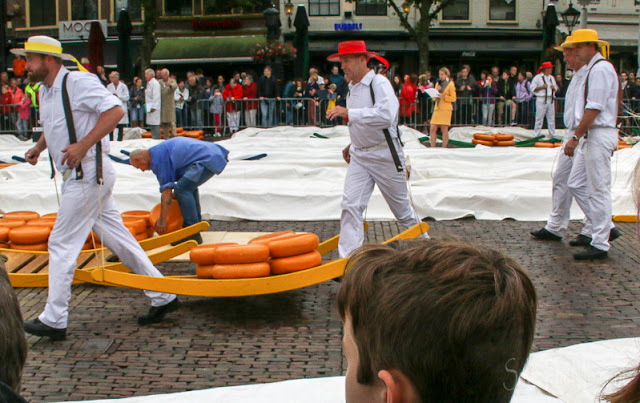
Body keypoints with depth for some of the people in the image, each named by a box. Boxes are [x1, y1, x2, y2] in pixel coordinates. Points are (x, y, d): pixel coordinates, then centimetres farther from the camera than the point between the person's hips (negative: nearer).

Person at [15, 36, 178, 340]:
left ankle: (53, 321, 4)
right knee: (117, 238, 12)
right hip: (78, 176, 10)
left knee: (61, 244, -4)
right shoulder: (45, 91, 15)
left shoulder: (78, 82, -14)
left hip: (88, 174, -10)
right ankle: (163, 298, 19)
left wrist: (83, 145, -27)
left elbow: (115, 110, -23)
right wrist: (39, 147, 13)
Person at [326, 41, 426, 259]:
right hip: (359, 156, 7)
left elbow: (386, 116, -32)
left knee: (401, 206, 8)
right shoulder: (352, 87, 11)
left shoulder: (379, 83, -15)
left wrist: (349, 113, -33)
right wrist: (353, 144, 16)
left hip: (385, 155, -7)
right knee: (350, 205, -8)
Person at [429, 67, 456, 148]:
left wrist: (443, 96, -16)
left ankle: (444, 148, 2)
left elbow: (453, 98, -4)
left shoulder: (450, 84, 1)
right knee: (432, 129, -2)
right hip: (437, 108, 5)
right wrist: (436, 91, -2)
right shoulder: (438, 84, 18)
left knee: (444, 130, -5)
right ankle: (432, 148, 5)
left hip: (446, 109, -5)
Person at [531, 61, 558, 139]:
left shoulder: (551, 77, 18)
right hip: (541, 100, -6)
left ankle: (552, 135, 13)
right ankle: (536, 135, -1)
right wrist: (541, 87, -15)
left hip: (551, 100, 6)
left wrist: (554, 87, 3)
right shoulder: (538, 77, -2)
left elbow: (556, 88, 26)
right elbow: (532, 88, -5)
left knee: (551, 118, 7)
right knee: (539, 118, -6)